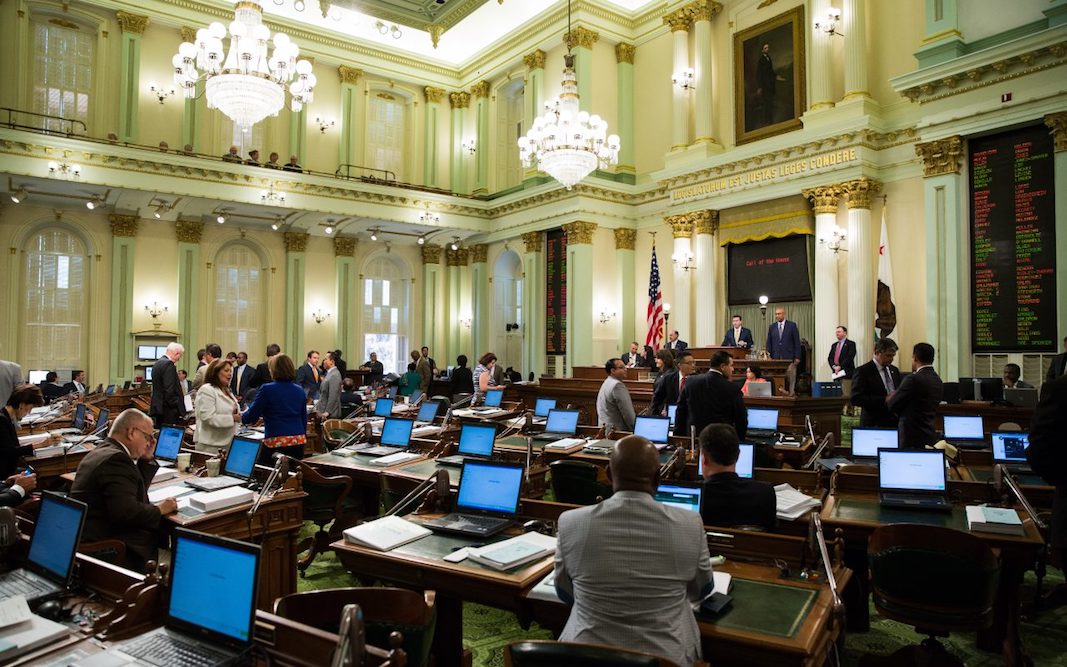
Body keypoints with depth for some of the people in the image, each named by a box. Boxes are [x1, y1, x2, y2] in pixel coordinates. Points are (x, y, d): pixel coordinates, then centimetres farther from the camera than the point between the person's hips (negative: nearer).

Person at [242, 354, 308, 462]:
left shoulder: (266, 390, -6)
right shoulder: (300, 390, 8)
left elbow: (251, 416, -2)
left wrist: (240, 417, 19)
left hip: (276, 442, -5)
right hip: (299, 441, 5)